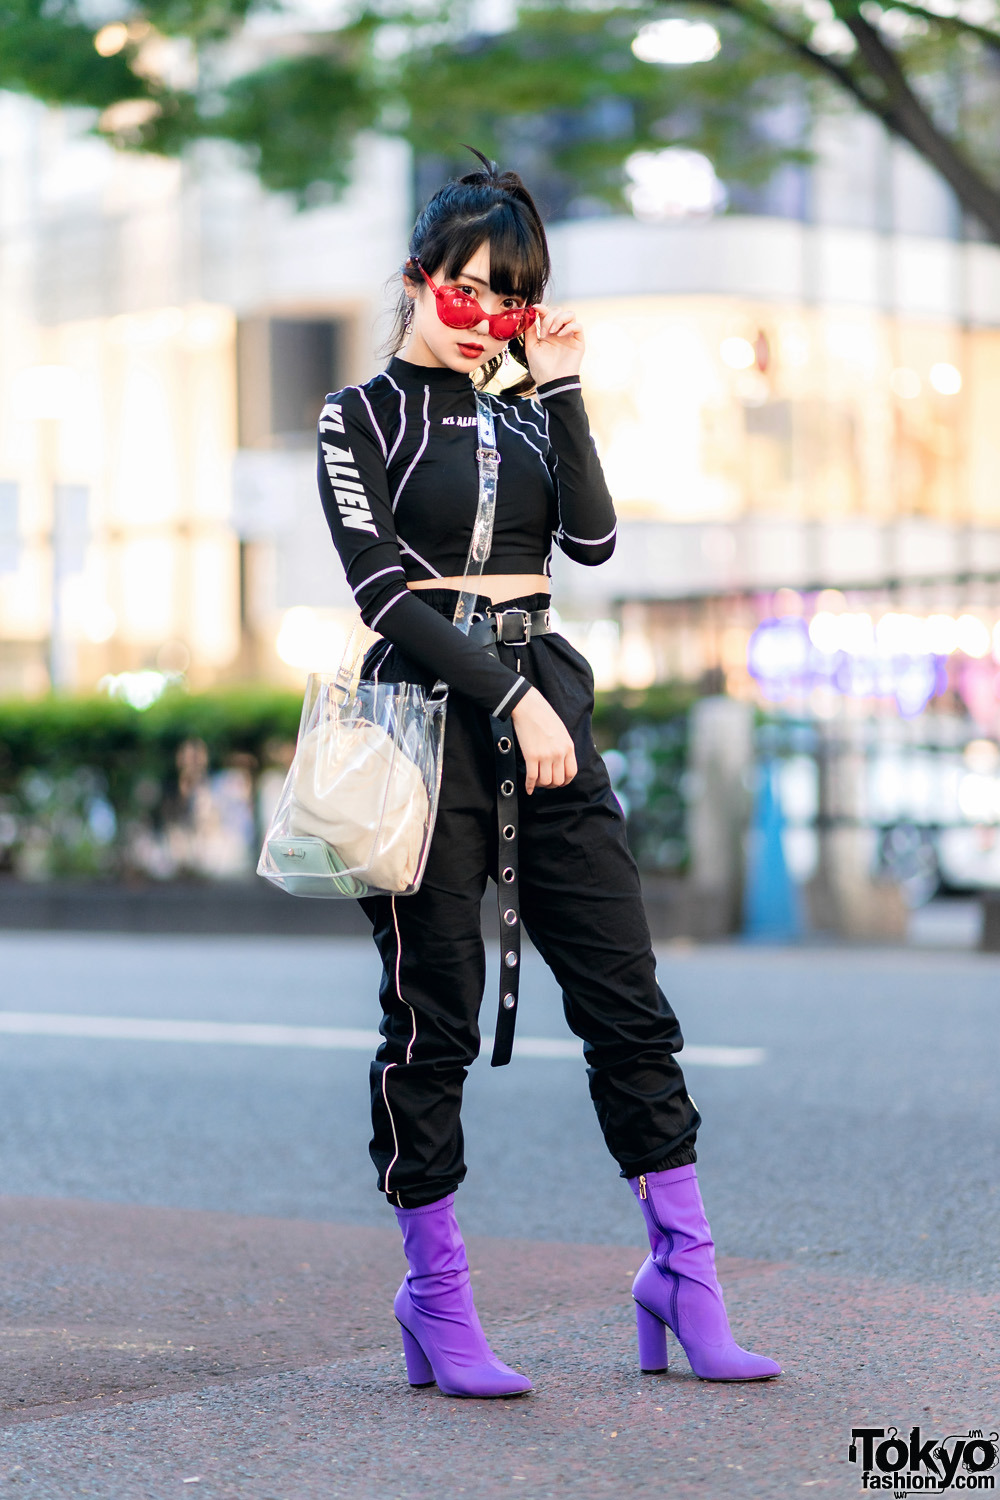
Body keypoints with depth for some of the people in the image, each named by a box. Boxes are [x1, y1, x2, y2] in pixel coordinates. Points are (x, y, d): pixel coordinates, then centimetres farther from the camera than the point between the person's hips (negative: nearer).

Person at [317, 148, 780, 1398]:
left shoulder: (522, 410, 16)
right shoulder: (361, 418, 2)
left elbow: (592, 538, 1)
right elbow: (385, 588, -9)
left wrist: (560, 392, -2)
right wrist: (509, 699, -15)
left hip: (543, 710, 5)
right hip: (429, 718, -5)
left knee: (627, 1002, 1)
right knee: (433, 1022, -1)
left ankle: (683, 1277, 7)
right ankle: (437, 1302, 7)